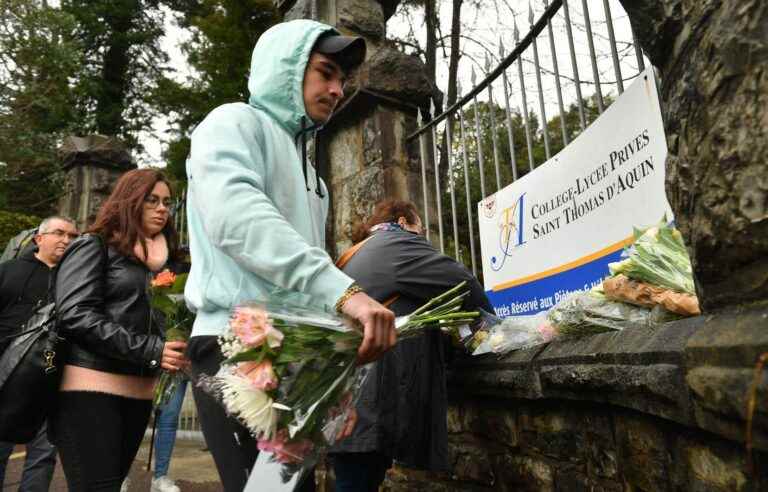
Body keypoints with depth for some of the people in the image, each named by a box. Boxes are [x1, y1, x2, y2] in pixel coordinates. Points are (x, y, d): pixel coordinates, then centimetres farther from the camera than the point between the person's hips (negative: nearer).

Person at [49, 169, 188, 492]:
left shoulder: (158, 259, 18)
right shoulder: (94, 246, 0)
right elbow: (75, 315, -12)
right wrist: (150, 351, -17)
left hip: (139, 393, 6)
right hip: (91, 388, -6)